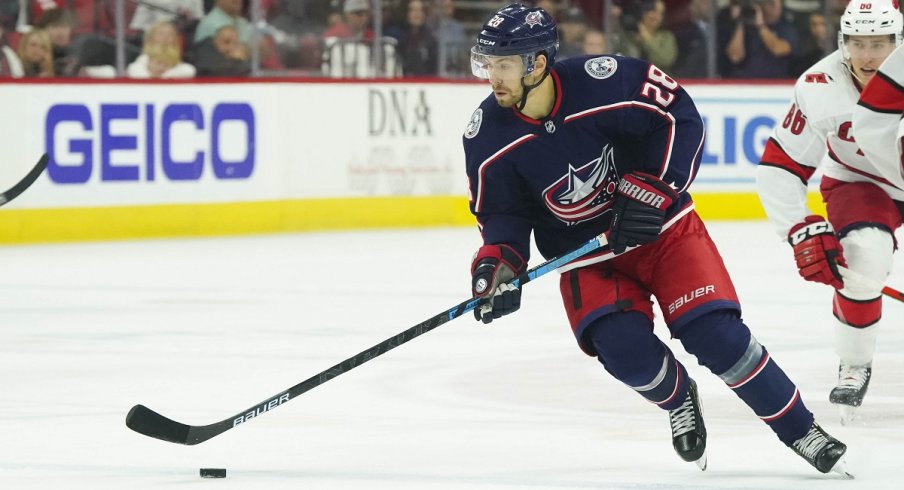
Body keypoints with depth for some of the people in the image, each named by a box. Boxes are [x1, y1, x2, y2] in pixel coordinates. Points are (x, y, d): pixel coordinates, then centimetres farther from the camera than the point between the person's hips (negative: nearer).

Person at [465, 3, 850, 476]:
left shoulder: (602, 80, -24)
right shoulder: (487, 135, -14)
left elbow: (679, 116, -14)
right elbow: (502, 211, -3)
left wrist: (652, 187, -22)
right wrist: (497, 261, -21)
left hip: (661, 226, -2)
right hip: (586, 255, 2)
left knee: (715, 334, -14)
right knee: (624, 350, -21)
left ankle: (801, 431, 4)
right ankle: (678, 399, 14)